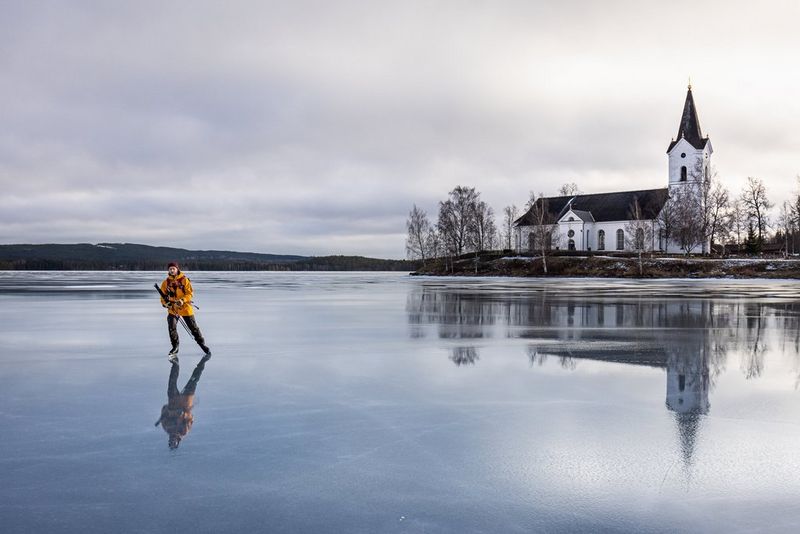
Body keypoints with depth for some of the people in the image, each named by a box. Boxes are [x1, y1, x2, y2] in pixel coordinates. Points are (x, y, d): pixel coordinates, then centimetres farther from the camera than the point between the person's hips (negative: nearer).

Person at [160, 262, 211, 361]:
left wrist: (182, 300, -24)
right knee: (171, 328, -14)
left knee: (193, 327, 6)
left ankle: (202, 343, 23)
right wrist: (165, 303, -12)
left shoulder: (184, 280, -4)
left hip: (185, 307, -2)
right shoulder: (165, 283, 5)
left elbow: (189, 293, -8)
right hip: (172, 309, 2)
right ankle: (175, 347, 3)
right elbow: (163, 296, 9)